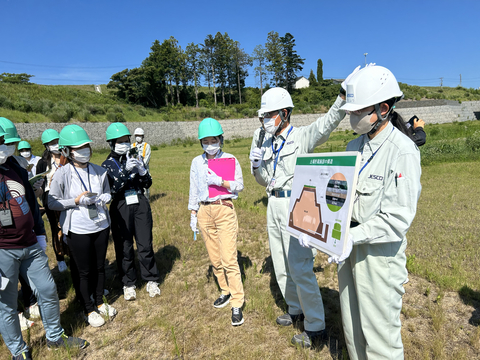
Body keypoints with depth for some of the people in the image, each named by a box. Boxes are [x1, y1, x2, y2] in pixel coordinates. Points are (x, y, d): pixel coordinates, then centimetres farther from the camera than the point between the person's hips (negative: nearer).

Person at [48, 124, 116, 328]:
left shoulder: (99, 171, -1)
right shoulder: (62, 174, -11)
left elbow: (108, 193, 12)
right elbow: (52, 203, -8)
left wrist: (103, 198, -10)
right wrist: (76, 201, -20)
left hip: (101, 226, 4)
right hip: (78, 230, -4)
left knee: (99, 267, 17)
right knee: (84, 271, 10)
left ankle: (100, 302, 38)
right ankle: (89, 310, 30)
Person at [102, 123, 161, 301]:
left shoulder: (136, 159, 8)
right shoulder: (107, 164, 2)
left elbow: (147, 184, 8)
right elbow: (112, 189, -12)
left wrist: (142, 171, -11)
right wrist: (126, 170, -21)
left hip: (140, 204, 1)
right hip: (121, 207, -1)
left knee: (145, 245, 3)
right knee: (124, 248, 6)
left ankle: (152, 281, 20)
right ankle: (128, 284, 23)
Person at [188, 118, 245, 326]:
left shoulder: (230, 159, -1)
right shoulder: (197, 162, 9)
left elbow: (239, 185, -6)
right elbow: (193, 190, 12)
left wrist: (220, 181, -19)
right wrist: (193, 214, 10)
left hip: (224, 210, -4)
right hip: (204, 211, 4)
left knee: (229, 259, -7)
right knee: (215, 258, 12)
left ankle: (237, 304, 4)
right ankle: (226, 292, 32)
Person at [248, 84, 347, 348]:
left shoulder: (302, 136, -8)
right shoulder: (268, 144, 12)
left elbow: (329, 121, -26)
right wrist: (257, 165, -5)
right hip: (274, 206, 8)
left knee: (300, 269, -3)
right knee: (281, 267, 18)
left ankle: (315, 327, 16)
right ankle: (296, 310, 39)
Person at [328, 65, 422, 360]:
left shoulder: (403, 151, -16)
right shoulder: (355, 146, 6)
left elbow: (399, 217, -19)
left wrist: (355, 236, -25)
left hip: (380, 250, -7)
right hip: (349, 245, 7)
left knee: (380, 329, 9)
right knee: (352, 323, 22)